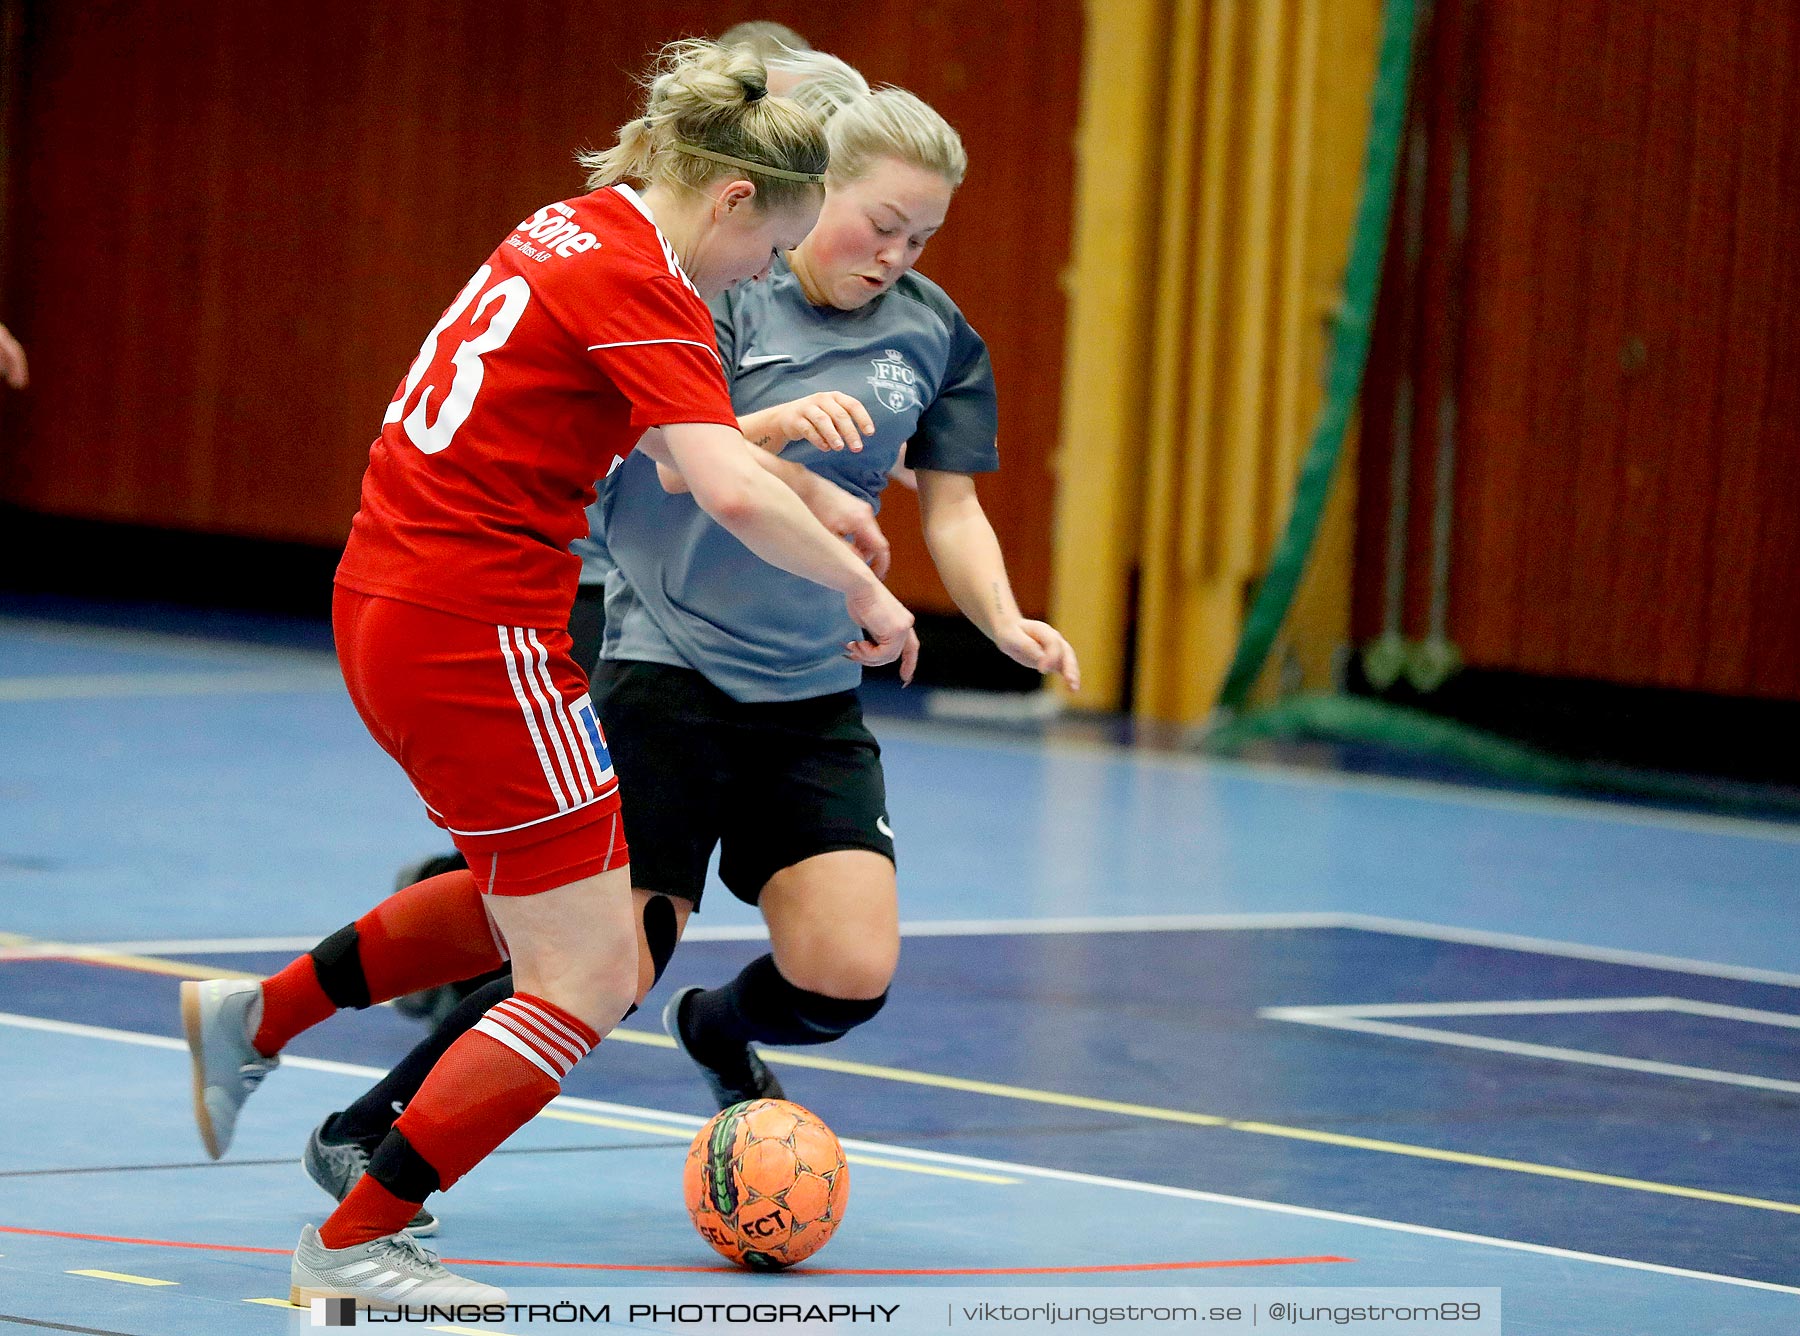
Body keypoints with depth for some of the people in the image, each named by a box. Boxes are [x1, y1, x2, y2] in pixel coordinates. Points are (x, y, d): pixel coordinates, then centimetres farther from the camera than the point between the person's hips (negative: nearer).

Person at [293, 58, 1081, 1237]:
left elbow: (952, 511, 9)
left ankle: (721, 1031, 29)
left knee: (849, 976, -8)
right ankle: (369, 1130, 8)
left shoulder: (935, 337, 5)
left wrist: (1005, 620, -9)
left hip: (813, 698, 5)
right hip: (668, 665, -5)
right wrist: (772, 424, -34)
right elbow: (652, 455, -17)